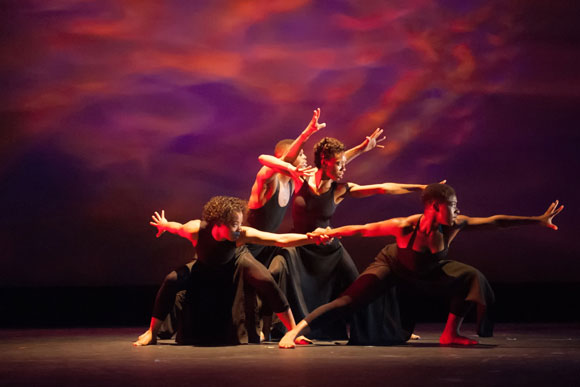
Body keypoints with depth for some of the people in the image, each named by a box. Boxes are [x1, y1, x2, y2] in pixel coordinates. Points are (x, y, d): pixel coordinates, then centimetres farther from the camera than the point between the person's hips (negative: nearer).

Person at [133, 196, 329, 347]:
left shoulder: (242, 234, -41)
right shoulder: (196, 229, -39)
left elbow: (281, 239, -45)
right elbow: (178, 228, -13)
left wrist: (311, 238, -55)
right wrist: (164, 225, 9)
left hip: (235, 264, 0)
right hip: (206, 269, 1)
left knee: (266, 281, -27)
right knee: (171, 281, -23)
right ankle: (152, 333, -4)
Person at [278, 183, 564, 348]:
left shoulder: (455, 225, -25)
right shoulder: (406, 227, -35)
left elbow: (495, 222, -22)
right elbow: (360, 229, -28)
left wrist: (538, 220, -23)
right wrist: (327, 234, -29)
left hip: (427, 272, 5)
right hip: (391, 267, -5)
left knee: (471, 277, -14)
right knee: (349, 301, -23)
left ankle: (451, 334, -5)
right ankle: (296, 330, -25)